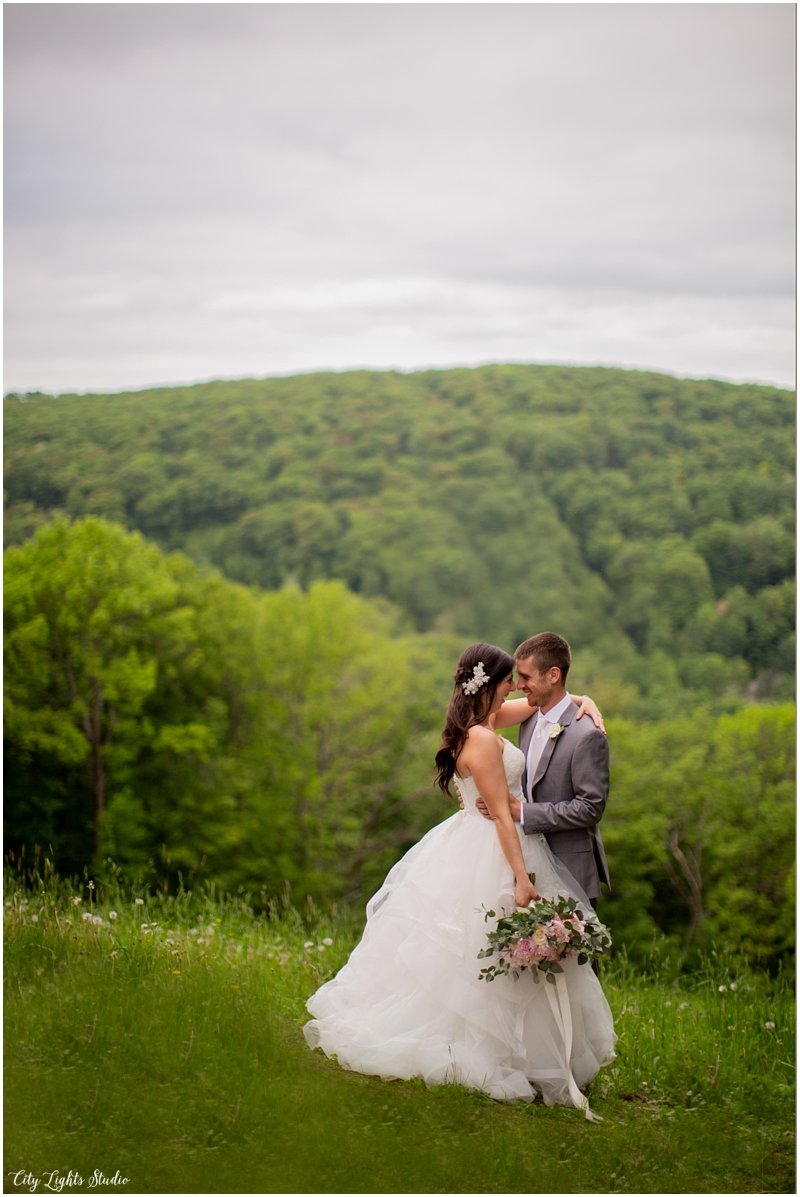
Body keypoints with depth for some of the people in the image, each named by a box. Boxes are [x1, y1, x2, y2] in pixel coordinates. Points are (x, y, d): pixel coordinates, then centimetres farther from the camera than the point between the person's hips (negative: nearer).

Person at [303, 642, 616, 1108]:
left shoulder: (484, 721, 7)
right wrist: (522, 879, -21)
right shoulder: (483, 740, -21)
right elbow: (502, 813, -22)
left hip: (472, 852, 10)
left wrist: (583, 702, 0)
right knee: (484, 961, -2)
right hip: (491, 858, -10)